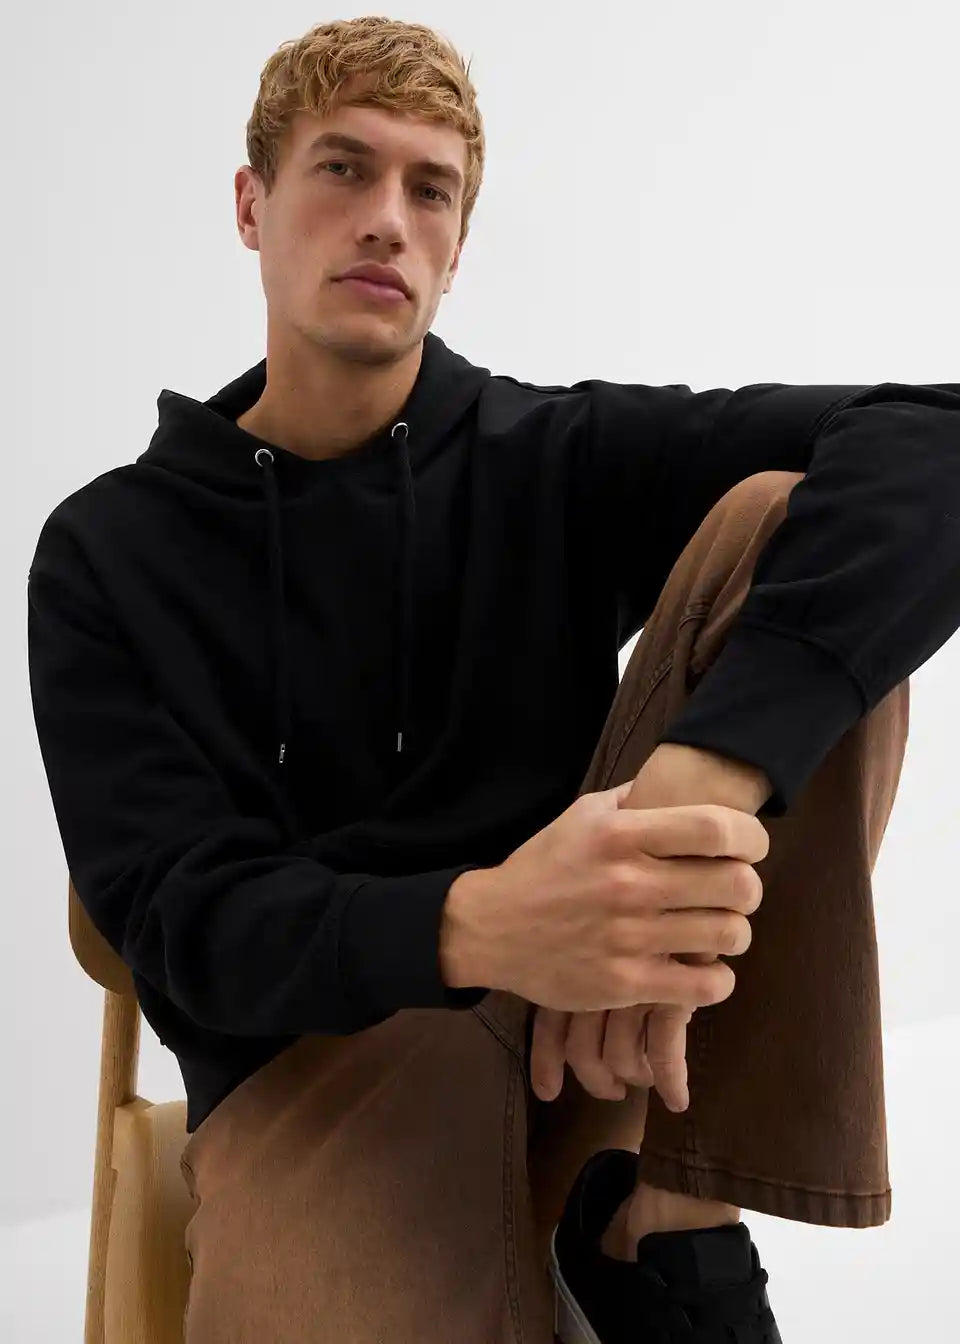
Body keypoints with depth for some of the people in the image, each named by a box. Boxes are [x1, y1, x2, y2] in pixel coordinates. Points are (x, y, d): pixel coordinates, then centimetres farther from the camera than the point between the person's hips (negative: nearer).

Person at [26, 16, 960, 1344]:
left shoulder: (558, 456, 3)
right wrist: (474, 928, -31)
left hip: (601, 1018, 3)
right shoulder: (110, 551, 3)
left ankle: (667, 1211, -15)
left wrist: (704, 772, -31)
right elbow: (175, 917, -8)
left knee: (783, 527, -17)